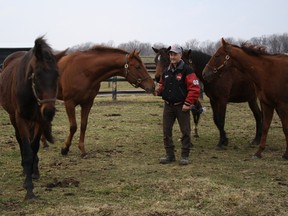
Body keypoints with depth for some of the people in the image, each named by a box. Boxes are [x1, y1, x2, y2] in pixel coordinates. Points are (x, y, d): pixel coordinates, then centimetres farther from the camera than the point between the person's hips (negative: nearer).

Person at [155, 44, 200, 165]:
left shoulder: (186, 70, -11)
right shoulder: (166, 71, 9)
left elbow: (194, 88, -16)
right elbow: (162, 85, 22)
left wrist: (188, 104, -20)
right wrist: (159, 90, -2)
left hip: (181, 106, -6)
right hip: (168, 105, 6)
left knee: (185, 132, 2)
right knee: (166, 131, 7)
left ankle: (185, 156, 11)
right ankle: (170, 155, 17)